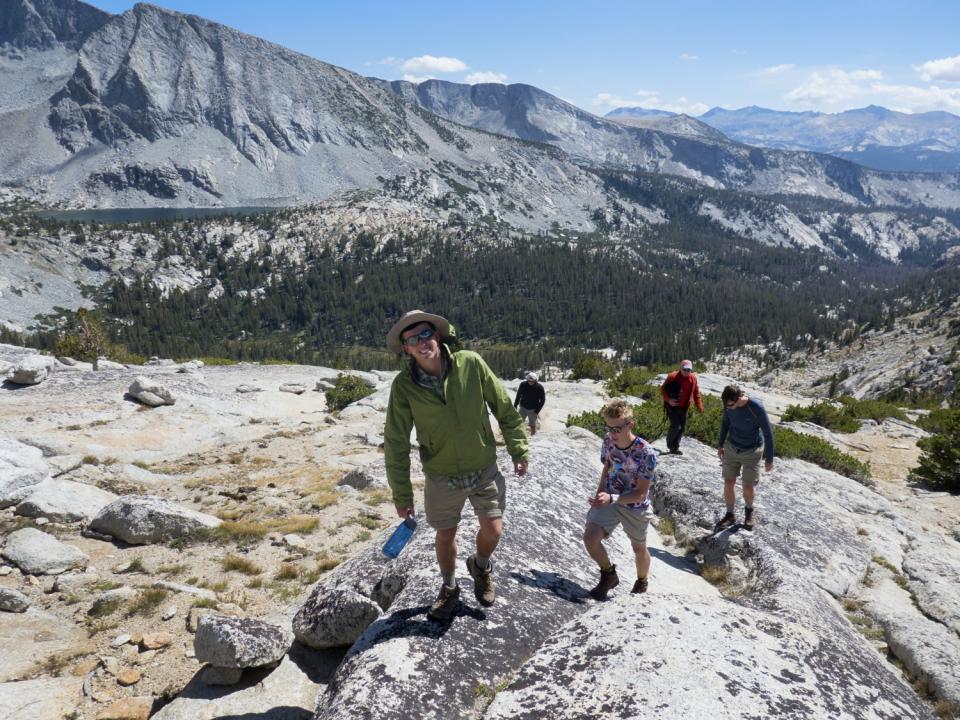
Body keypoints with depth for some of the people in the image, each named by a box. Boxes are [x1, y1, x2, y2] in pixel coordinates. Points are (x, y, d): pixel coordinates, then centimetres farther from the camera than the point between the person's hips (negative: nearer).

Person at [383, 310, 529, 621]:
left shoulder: (470, 363, -17)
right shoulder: (404, 385, -17)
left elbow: (505, 408, -4)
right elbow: (396, 443, -9)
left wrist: (519, 450, 1)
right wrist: (401, 493, -6)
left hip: (484, 469, 0)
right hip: (441, 476, 0)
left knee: (493, 531, 2)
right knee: (445, 536, 14)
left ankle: (480, 565, 38)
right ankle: (449, 589, 42)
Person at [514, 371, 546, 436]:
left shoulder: (539, 387, -13)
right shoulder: (523, 385, -9)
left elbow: (543, 400, -6)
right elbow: (518, 396, 3)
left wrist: (537, 411, -11)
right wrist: (515, 406, 4)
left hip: (533, 410, -1)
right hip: (523, 408, 1)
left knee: (533, 425, 7)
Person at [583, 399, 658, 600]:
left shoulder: (646, 453, -28)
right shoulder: (608, 441, -13)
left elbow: (640, 494, -26)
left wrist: (611, 498, -39)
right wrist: (599, 494, -1)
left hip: (636, 506, -3)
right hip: (609, 499, 3)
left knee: (639, 548, 18)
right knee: (590, 537, -16)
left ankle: (642, 583, 49)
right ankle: (609, 575, 12)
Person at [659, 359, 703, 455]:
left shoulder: (693, 378, 0)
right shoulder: (672, 377, -14)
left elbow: (696, 393, 10)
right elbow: (663, 389, -7)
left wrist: (699, 406, 2)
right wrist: (668, 400, -20)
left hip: (684, 408, 5)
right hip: (672, 406, -5)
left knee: (682, 428, 8)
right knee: (676, 426, -13)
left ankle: (675, 447, 22)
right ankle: (670, 445, 10)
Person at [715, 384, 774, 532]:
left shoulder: (756, 408, -29)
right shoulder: (728, 403, -15)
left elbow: (768, 432, -18)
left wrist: (769, 458, -11)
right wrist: (720, 445, 11)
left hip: (752, 451, -4)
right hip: (732, 448, 4)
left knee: (748, 487, -3)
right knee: (728, 483, 4)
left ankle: (749, 510, 29)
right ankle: (730, 515, 23)